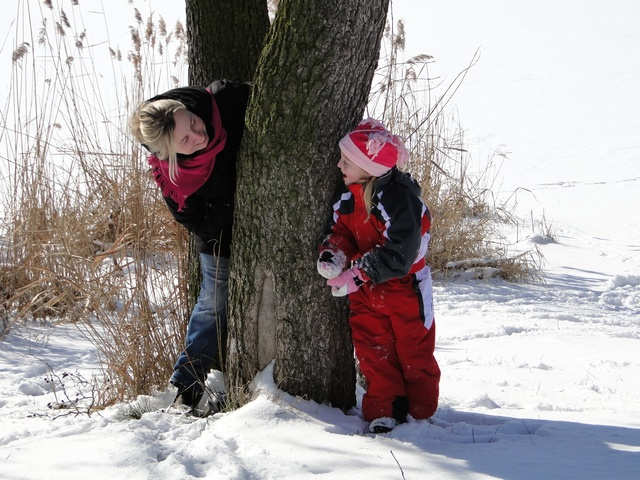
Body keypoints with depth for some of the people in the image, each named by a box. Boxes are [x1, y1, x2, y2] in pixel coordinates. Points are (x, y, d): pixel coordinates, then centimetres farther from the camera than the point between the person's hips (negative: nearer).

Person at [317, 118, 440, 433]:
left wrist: (357, 275, -30)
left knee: (413, 351, 7)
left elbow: (398, 254, -28)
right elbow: (341, 231, 8)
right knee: (373, 352, 5)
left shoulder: (399, 198, -25)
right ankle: (384, 411, 12)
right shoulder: (348, 197, -1)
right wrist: (332, 254, -16)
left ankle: (421, 410, 22)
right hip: (364, 291, 6)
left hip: (403, 288, -6)